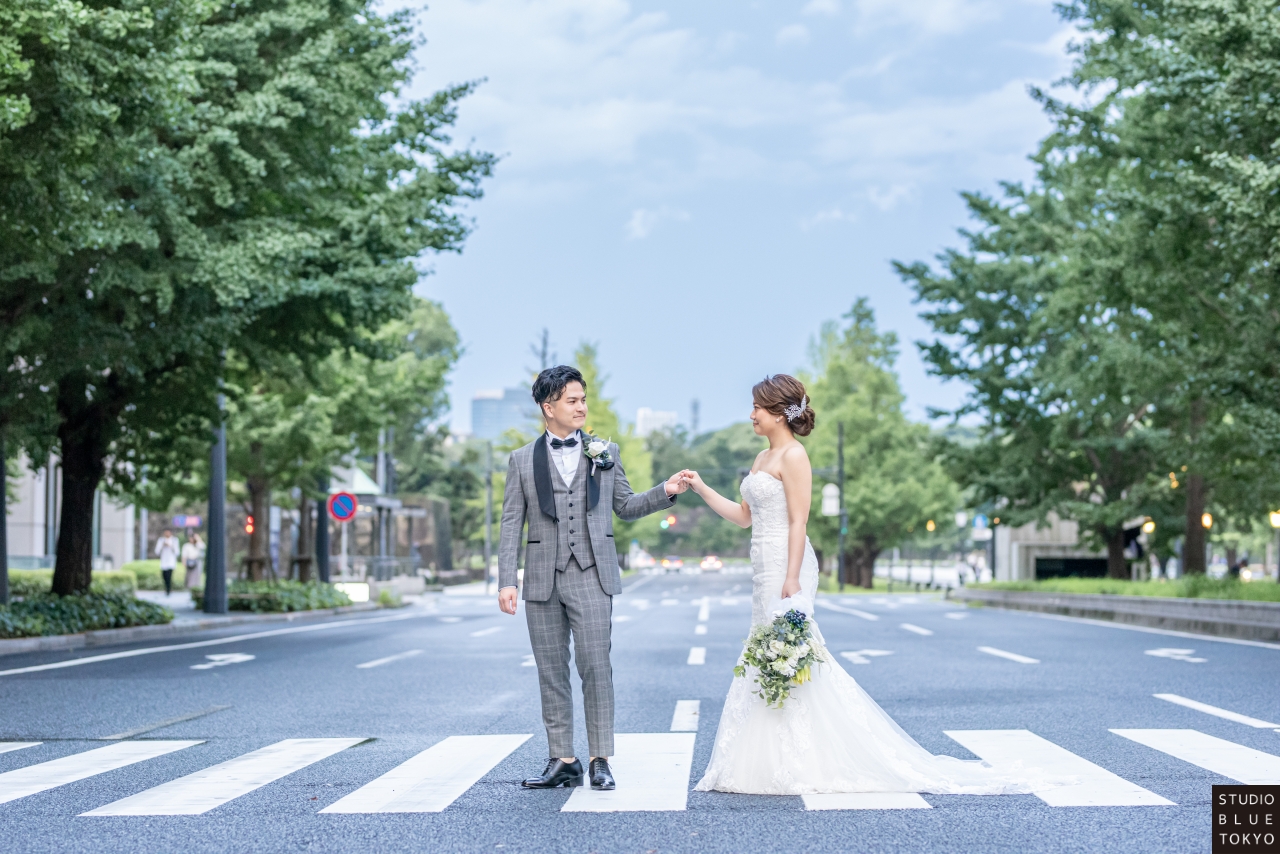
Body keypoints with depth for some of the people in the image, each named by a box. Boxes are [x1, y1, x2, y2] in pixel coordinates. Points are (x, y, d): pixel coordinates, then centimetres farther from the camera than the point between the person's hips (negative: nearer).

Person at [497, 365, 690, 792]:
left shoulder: (606, 453, 9)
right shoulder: (523, 460, 7)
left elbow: (625, 506, 17)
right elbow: (511, 524, 4)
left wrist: (665, 491, 0)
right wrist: (507, 581, -4)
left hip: (592, 577, -1)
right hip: (543, 580, 1)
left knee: (596, 667, -6)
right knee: (551, 672, 5)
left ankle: (600, 761, 1)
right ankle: (562, 761, 11)